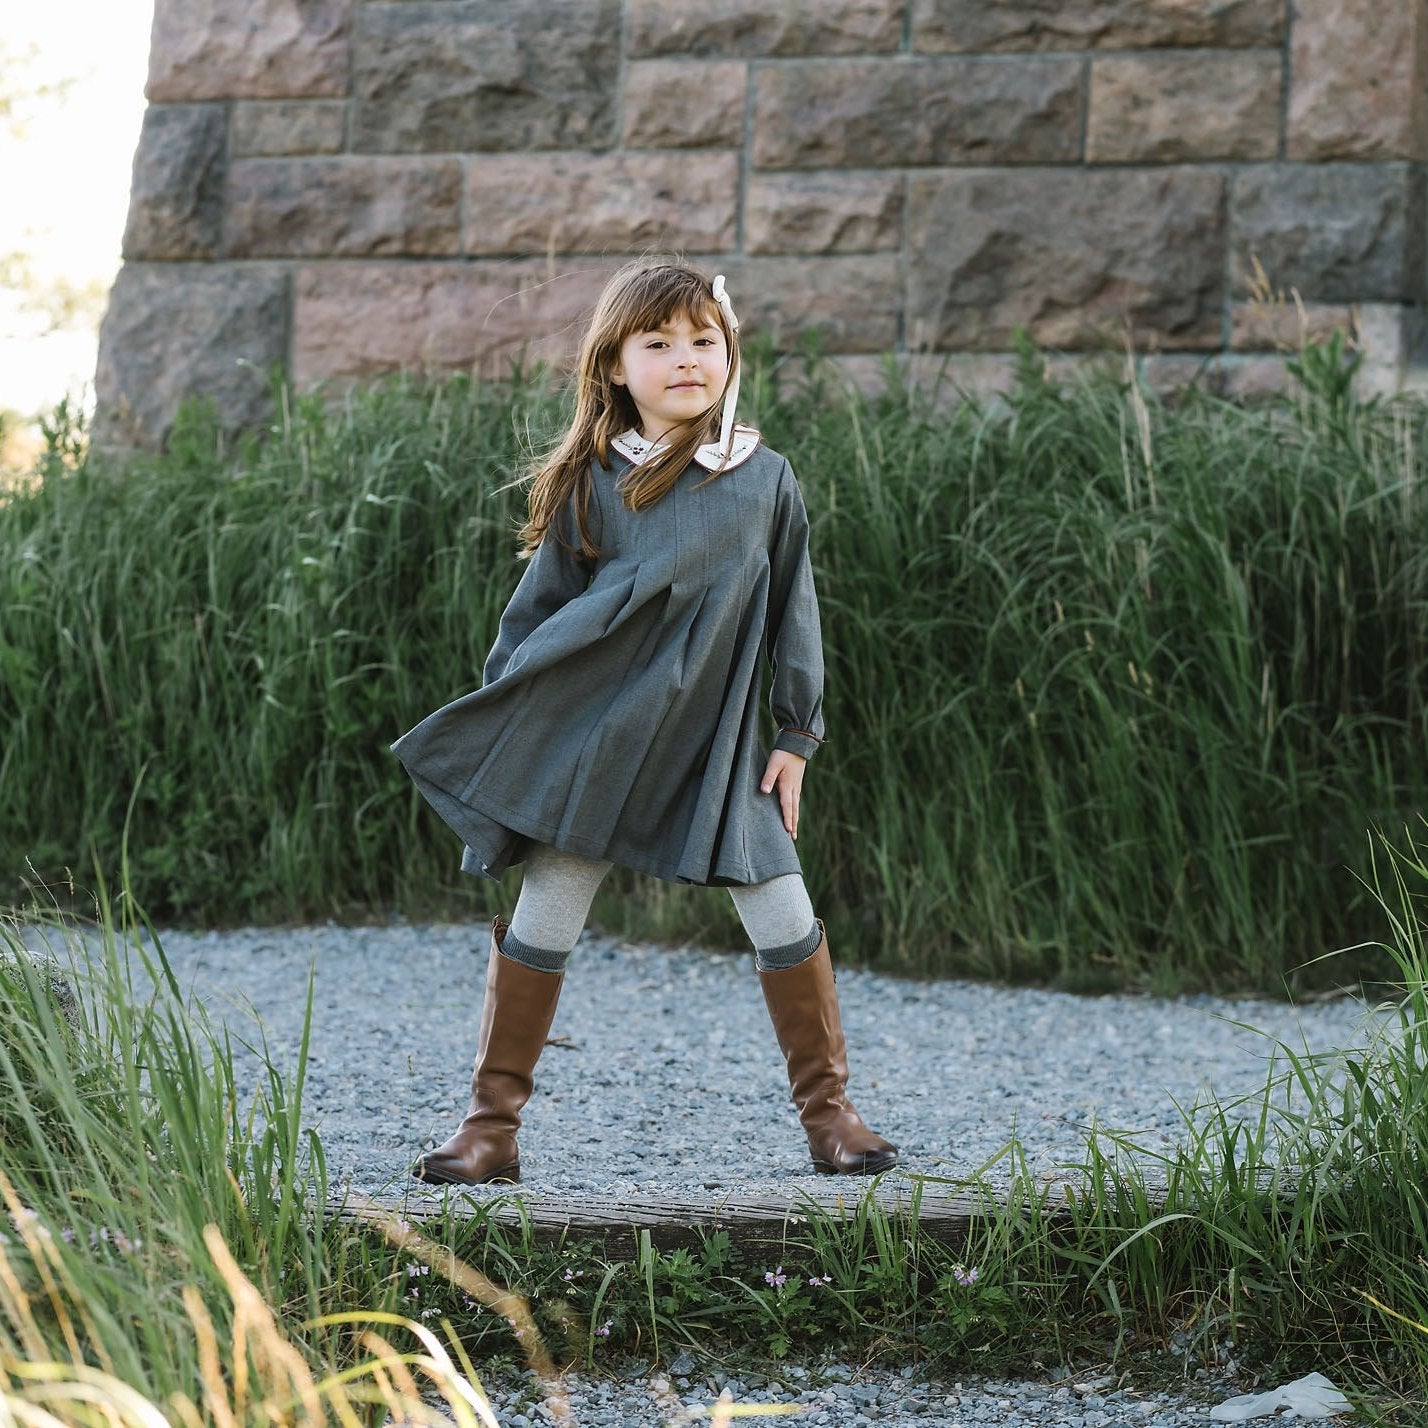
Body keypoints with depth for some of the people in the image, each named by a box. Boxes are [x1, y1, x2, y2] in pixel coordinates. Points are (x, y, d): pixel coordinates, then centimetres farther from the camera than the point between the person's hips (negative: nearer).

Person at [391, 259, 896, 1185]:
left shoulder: (765, 480, 1)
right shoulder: (592, 483, -2)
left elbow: (794, 612, 7)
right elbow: (538, 609, 4)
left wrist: (797, 736, 6)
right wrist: (505, 720, 4)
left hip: (718, 743, 1)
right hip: (595, 732, -1)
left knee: (783, 911, -2)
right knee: (544, 922, 1)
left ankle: (828, 1106, 13)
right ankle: (493, 1123, 9)